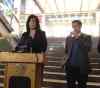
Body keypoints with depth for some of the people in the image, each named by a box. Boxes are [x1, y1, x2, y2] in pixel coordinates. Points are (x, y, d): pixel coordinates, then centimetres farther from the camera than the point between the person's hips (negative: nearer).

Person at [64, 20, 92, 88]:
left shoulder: (87, 37, -1)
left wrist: (78, 38, -18)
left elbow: (88, 48, -18)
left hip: (81, 67, -3)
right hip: (70, 66, 3)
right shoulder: (69, 38, 8)